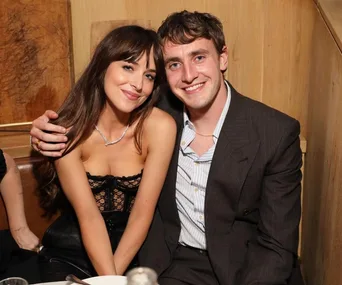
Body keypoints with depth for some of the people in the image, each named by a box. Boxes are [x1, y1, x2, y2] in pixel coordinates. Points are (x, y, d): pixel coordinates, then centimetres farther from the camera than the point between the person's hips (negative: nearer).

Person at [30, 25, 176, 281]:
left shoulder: (160, 127, -16)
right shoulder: (69, 130, -15)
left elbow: (143, 212, -14)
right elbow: (88, 215, -17)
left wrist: (114, 275, -16)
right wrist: (108, 278, -24)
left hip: (133, 251, 0)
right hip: (69, 253, 0)